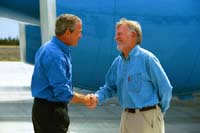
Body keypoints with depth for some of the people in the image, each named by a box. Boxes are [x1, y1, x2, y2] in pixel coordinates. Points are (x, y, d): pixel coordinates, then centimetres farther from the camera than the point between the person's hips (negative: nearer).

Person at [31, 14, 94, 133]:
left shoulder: (49, 48, 9)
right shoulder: (55, 55, -23)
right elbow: (63, 93, -24)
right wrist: (85, 100, -10)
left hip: (44, 108, 10)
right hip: (51, 112, -10)